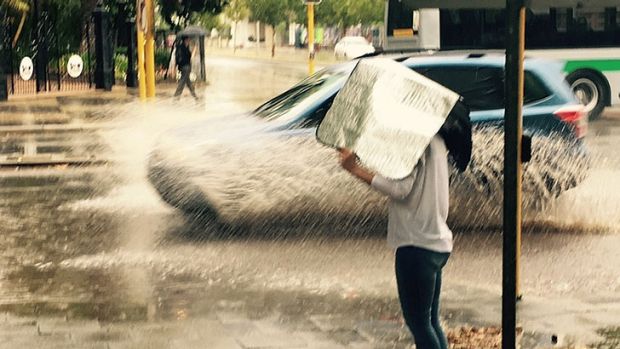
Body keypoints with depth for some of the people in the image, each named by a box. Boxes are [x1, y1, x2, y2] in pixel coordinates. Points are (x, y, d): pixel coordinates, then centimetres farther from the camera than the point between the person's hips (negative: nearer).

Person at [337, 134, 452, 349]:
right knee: (430, 321, 16)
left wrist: (357, 170, -19)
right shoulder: (435, 141, 14)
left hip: (417, 244, -10)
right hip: (438, 243, 10)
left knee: (417, 320, -3)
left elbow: (400, 188, -23)